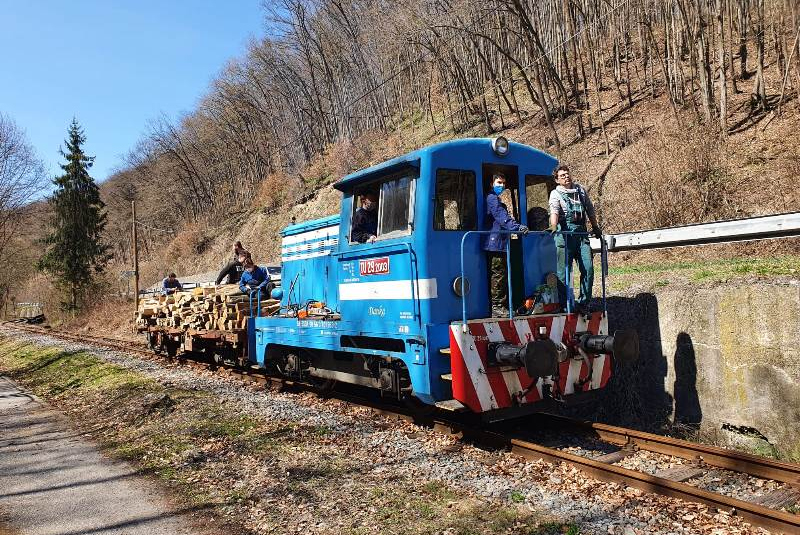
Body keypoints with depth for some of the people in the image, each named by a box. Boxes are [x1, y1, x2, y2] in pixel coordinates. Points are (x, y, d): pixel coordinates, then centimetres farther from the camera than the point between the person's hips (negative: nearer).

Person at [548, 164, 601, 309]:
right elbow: (554, 211, -17)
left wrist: (595, 227, 30)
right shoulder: (555, 194, 2)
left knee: (588, 269, -1)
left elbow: (590, 209, 27)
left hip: (581, 233, 5)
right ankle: (564, 304, 5)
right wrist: (554, 227, -35)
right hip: (565, 233, -4)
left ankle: (584, 302, 11)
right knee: (563, 271, -3)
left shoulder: (581, 189, 17)